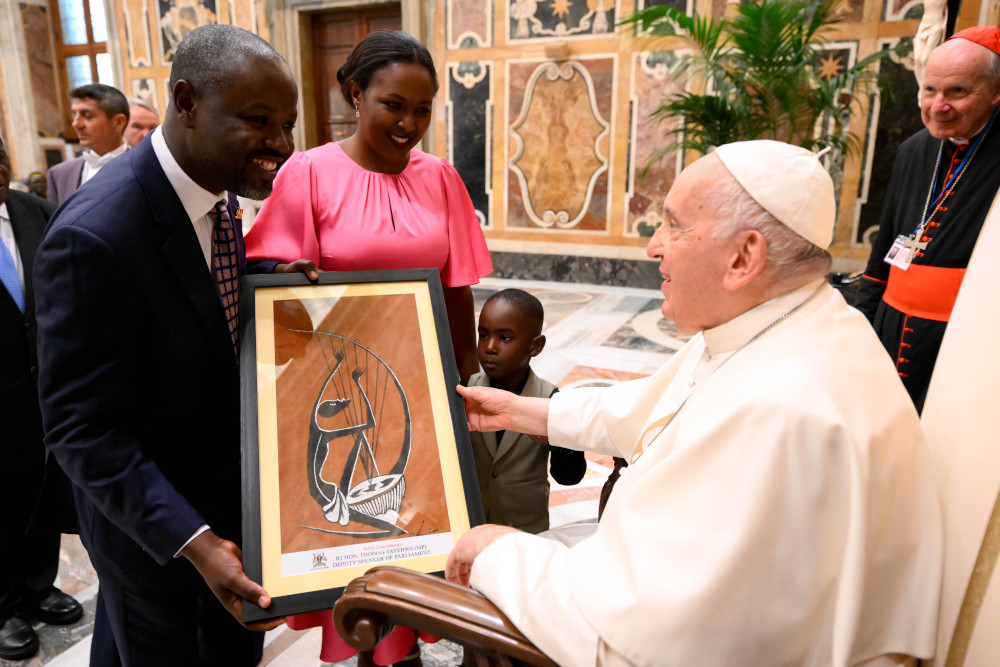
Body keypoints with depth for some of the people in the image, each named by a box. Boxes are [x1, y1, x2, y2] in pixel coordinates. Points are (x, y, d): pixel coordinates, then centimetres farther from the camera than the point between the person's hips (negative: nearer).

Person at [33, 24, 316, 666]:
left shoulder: (220, 184, -7)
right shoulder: (94, 235, -32)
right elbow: (81, 428, -27)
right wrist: (193, 541, -33)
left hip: (231, 485, 7)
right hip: (145, 510, -7)